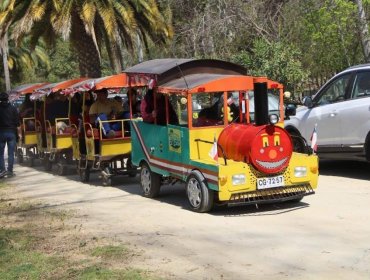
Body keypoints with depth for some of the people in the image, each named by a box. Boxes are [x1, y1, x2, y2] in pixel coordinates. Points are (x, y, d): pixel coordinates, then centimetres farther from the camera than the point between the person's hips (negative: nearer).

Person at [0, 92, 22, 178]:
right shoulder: (13, 108, -2)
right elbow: (17, 122, -5)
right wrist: (19, 133, 1)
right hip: (11, 132, 0)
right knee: (11, 153, 3)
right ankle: (10, 171, 2)